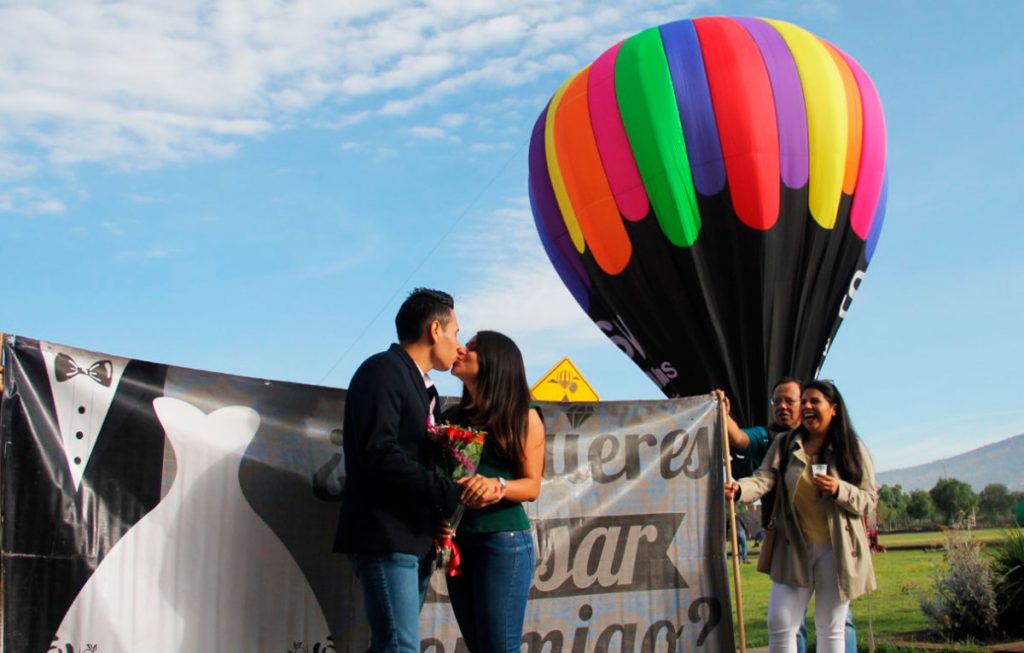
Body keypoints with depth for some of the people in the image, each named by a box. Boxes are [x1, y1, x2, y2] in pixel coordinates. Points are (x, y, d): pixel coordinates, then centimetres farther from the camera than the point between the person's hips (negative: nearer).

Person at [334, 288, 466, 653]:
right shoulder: (383, 370, -8)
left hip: (416, 539, 9)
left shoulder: (423, 387, 19)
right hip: (386, 539, -9)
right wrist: (449, 492, -18)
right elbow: (379, 453, -20)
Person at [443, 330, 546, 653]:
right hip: (458, 541, 5)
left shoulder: (522, 416, -1)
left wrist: (498, 487, -25)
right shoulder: (453, 417, 13)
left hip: (503, 540, -5)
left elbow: (532, 486, -4)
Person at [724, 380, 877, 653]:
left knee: (831, 628, 9)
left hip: (836, 549, -1)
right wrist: (740, 489, -30)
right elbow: (764, 479, -9)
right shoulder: (784, 444, 5)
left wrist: (839, 490, -18)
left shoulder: (852, 448, 2)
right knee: (779, 624, -2)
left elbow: (869, 499, 1)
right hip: (794, 547, 1)